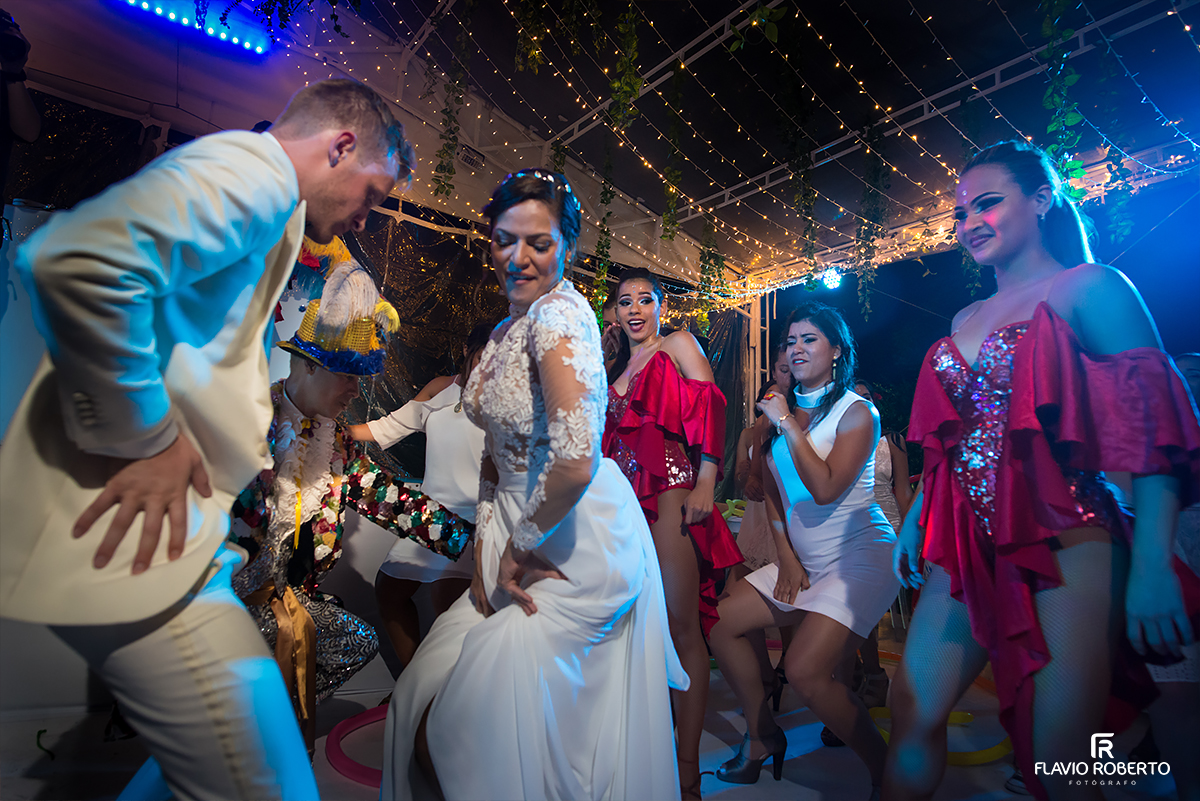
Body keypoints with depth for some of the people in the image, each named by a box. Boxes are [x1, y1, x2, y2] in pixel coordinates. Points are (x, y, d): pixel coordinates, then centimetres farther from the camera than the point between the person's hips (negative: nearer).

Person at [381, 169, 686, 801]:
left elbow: (575, 462, -31)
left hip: (580, 545, -8)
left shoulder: (559, 313, -19)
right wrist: (486, 544, 3)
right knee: (427, 700, 11)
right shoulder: (504, 332, 10)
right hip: (523, 537, 8)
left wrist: (522, 545, -15)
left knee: (481, 720, -1)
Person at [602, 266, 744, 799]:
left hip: (668, 490, -6)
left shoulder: (678, 345, 6)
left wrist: (705, 483, -15)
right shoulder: (617, 367, 23)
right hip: (625, 496, 6)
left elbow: (710, 409, -5)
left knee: (681, 625, -7)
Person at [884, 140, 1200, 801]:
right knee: (912, 716, 5)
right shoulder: (966, 319, 17)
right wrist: (915, 515, 15)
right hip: (969, 547, 6)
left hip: (1065, 544, -5)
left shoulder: (1088, 289, -1)